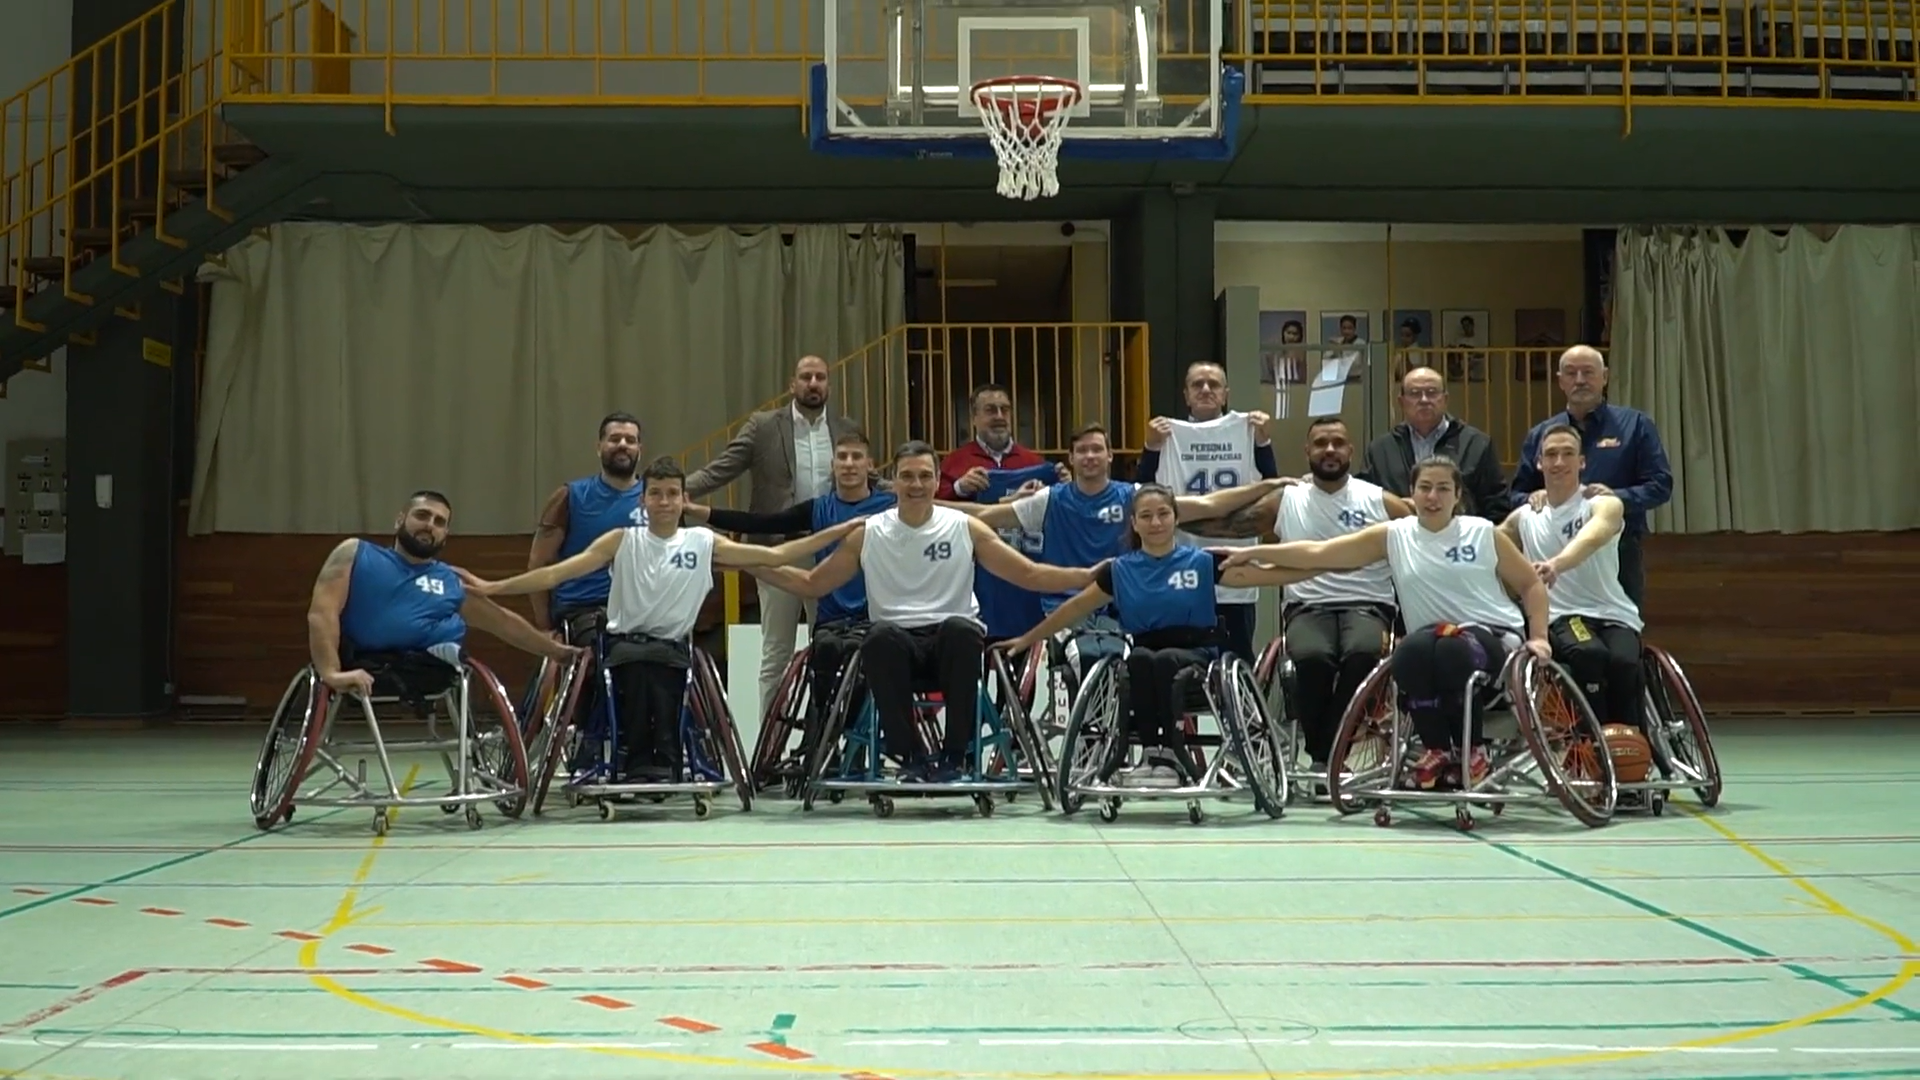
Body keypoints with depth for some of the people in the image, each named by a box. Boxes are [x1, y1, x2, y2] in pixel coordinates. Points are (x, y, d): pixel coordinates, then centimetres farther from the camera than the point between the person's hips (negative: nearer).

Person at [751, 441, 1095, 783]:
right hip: (897, 643, 0)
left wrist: (1087, 576, -7)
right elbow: (812, 584, 17)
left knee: (961, 629, -36)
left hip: (951, 641, 0)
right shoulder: (868, 534, 9)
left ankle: (955, 753, -22)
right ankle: (910, 755, -23)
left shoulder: (966, 529, 7)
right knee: (881, 637, -35)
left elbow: (1030, 575, 7)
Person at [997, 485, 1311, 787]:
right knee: (1140, 658, -34)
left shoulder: (1203, 563, 5)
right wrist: (1027, 640, 20)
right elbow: (1076, 608, 18)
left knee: (1164, 660, -35)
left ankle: (1169, 753, -32)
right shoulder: (1120, 571, 10)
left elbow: (1267, 576, 0)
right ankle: (1151, 751, -32)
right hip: (1143, 662, 2)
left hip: (1195, 656, -2)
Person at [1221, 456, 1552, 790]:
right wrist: (1253, 553, -3)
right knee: (1411, 651, -34)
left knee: (1452, 649, -36)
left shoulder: (1484, 533, 6)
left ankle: (1472, 750, -13)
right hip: (1431, 636, 2)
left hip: (1494, 635, -2)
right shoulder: (1393, 536, 6)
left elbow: (1531, 583, 14)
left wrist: (1538, 636, 0)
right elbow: (1318, 553, 3)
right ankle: (1437, 750, -13)